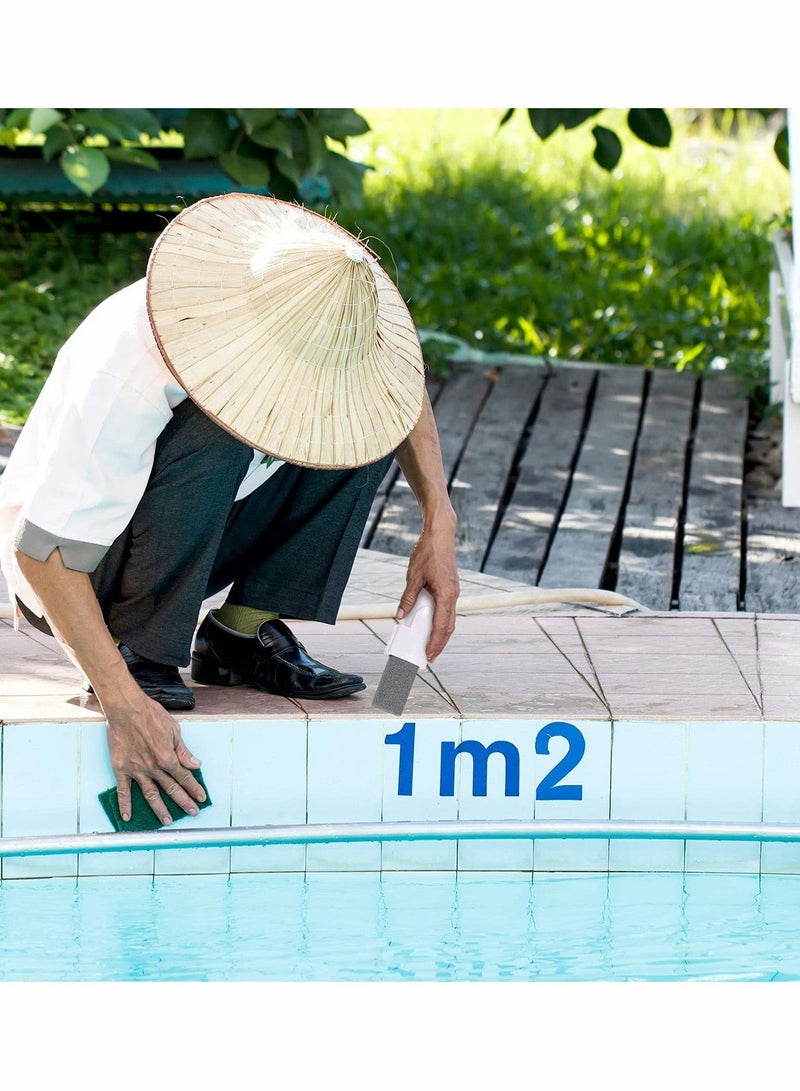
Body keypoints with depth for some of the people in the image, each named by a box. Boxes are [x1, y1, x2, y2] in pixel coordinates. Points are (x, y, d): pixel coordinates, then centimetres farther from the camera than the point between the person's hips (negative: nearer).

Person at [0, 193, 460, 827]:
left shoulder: (306, 327, -16)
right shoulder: (127, 370, -36)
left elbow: (403, 385, 6)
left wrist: (439, 526, -7)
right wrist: (125, 706, -41)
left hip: (190, 546, 7)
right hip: (64, 563, -7)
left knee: (363, 417, -8)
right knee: (221, 433, -33)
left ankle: (243, 634, -4)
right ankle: (136, 652, -18)